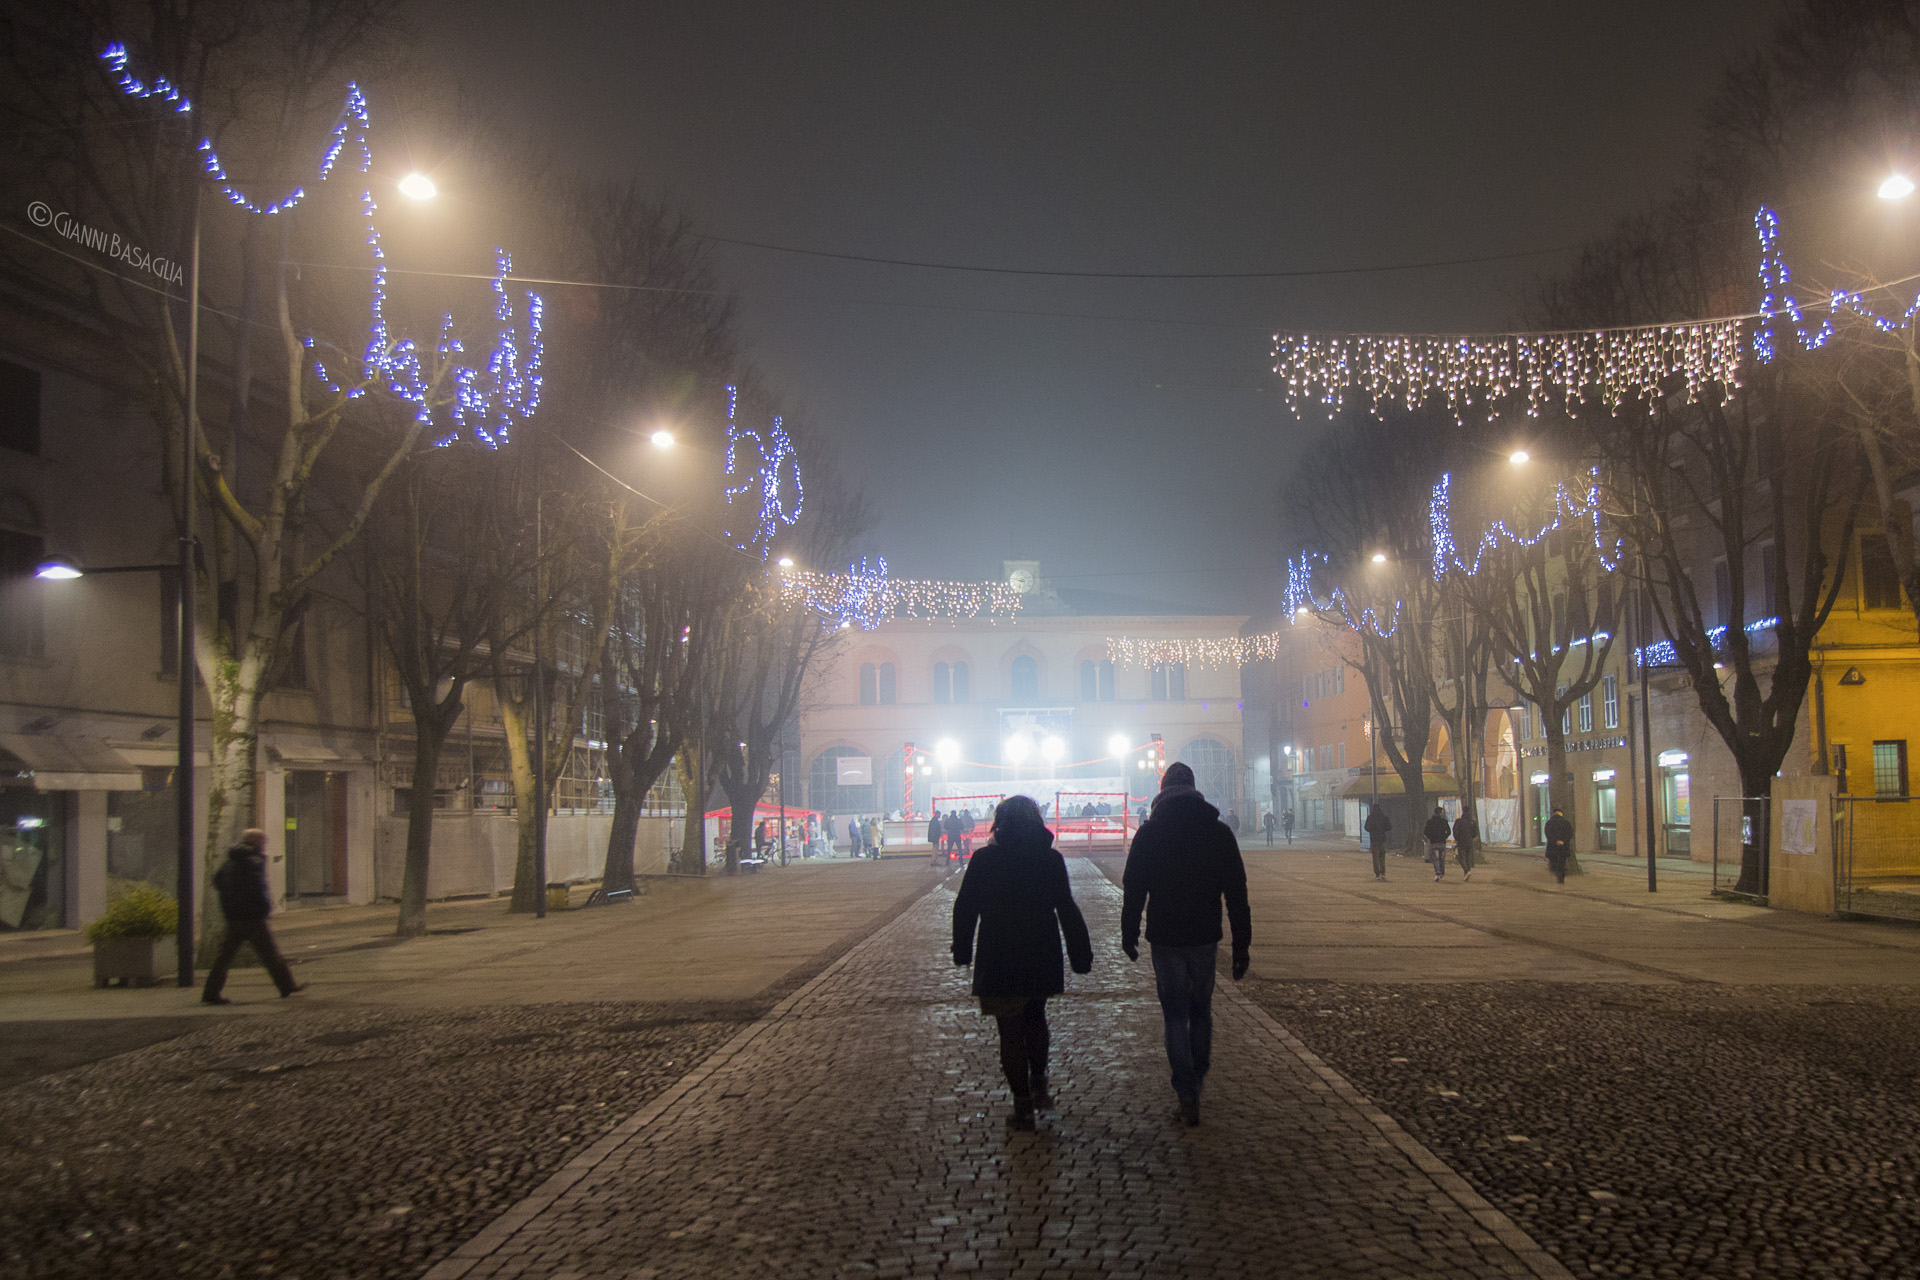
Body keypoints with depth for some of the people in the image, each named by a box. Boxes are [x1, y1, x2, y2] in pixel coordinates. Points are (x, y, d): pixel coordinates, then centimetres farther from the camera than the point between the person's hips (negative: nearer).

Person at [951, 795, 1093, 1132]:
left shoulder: (984, 859, -7)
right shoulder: (1050, 858, -4)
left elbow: (965, 909, -2)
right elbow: (1067, 910, -3)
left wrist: (962, 950, 10)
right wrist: (1081, 956, 3)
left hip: (998, 960, -2)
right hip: (1042, 957, 2)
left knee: (1011, 1031, 5)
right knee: (1035, 1018, 25)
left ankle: (1023, 1107, 7)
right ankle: (1038, 1085, 20)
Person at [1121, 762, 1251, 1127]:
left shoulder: (1149, 833, -4)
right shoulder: (1218, 831, 0)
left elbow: (1133, 889, -2)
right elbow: (1236, 892, 0)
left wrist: (1129, 935, 9)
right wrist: (1241, 945, 4)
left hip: (1165, 938, -2)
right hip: (1205, 938, 2)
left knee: (1176, 1017, 4)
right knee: (1201, 1012, 18)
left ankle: (1188, 1097, -2)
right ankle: (1195, 1084, 27)